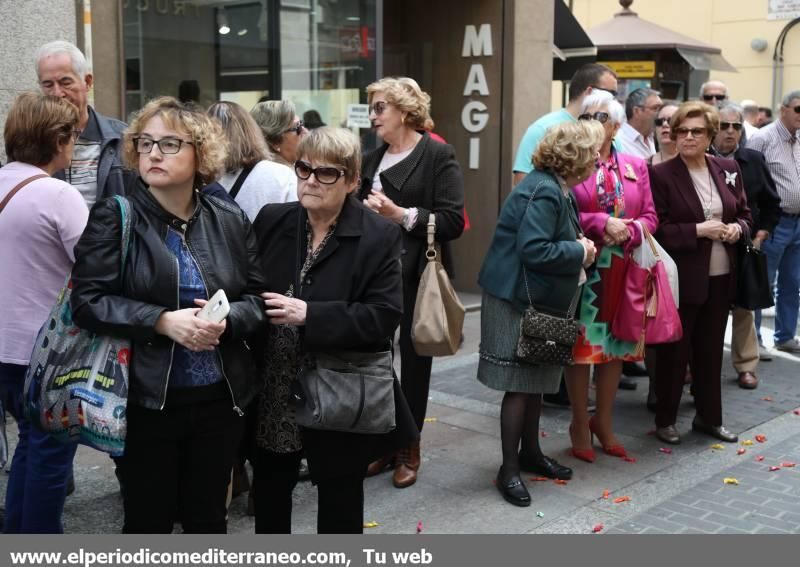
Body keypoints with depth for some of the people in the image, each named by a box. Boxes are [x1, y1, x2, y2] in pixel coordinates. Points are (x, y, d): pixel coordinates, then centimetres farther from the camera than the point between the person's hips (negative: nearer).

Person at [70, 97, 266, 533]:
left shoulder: (230, 220, 4)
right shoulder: (112, 218, -5)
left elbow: (258, 296, 7)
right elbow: (87, 300, -12)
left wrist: (227, 319, -15)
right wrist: (162, 321, -23)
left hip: (220, 398, 3)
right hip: (146, 399, -3)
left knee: (208, 518, 18)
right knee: (147, 522, 11)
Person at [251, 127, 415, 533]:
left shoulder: (379, 236, -10)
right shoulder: (271, 220, 3)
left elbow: (385, 316, -17)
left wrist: (309, 315, -24)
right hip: (271, 396, 4)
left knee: (339, 506, 13)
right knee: (268, 499, 20)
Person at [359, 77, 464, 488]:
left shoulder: (438, 156, -6)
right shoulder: (373, 159, 14)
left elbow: (453, 221, -14)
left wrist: (403, 216, -21)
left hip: (418, 275, -5)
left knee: (414, 360, 7)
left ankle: (408, 449, 20)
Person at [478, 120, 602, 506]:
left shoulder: (557, 189, 11)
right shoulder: (543, 192, -21)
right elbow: (533, 250, -29)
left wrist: (578, 244, 3)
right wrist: (580, 252, -17)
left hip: (541, 300, 10)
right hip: (519, 300, -10)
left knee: (537, 380, 19)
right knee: (520, 385, -2)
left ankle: (529, 452, 34)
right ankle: (509, 470, 9)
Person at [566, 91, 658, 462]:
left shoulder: (635, 166, 9)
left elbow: (650, 217, 7)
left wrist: (628, 231, -13)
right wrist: (602, 223, -19)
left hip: (623, 270, 4)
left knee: (615, 346, 11)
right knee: (581, 346, 2)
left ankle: (604, 423, 26)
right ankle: (580, 425, 17)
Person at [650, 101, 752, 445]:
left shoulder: (729, 169, 6)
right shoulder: (661, 175, -10)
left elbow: (744, 213, 15)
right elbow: (657, 230, -14)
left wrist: (737, 228, -6)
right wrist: (698, 230, -22)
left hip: (721, 277, 5)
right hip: (681, 278, -5)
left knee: (711, 349, 16)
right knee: (675, 350, 6)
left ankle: (709, 417, 29)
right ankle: (665, 420, 21)